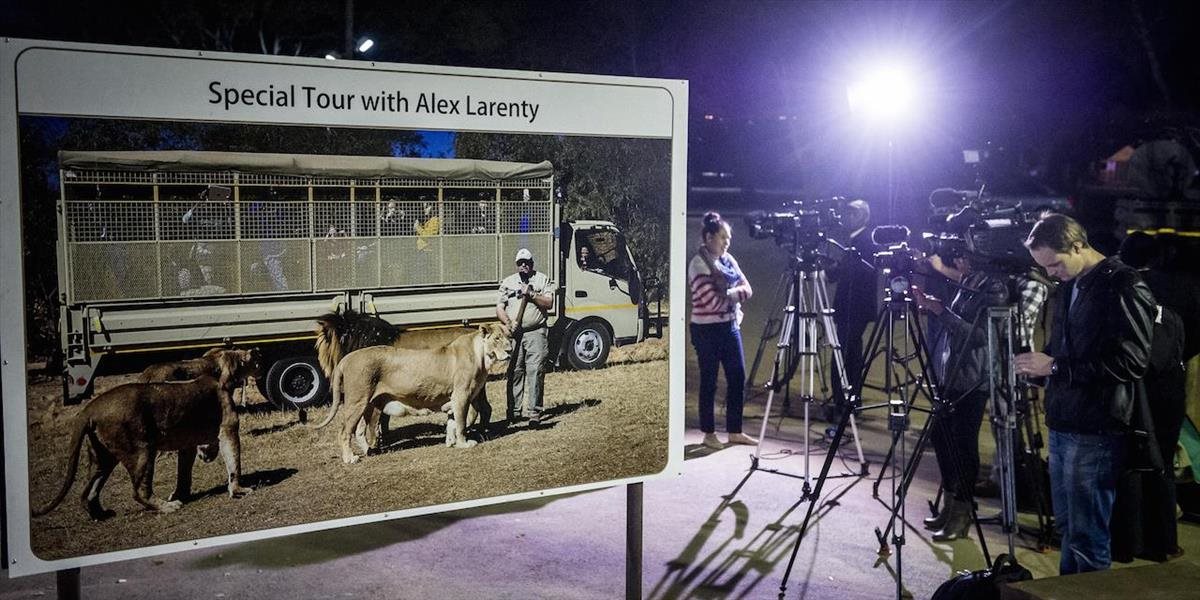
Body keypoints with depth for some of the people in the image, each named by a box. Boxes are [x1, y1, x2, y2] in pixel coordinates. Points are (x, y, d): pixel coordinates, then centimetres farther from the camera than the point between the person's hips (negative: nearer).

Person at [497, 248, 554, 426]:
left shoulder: (542, 279, 10)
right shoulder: (508, 282, 15)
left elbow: (549, 303, 1)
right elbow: (499, 308, 10)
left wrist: (531, 294, -11)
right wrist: (508, 323, -7)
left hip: (536, 333, -2)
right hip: (514, 333, 2)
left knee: (535, 372, -8)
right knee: (514, 372, 2)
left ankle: (534, 413, -9)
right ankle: (514, 411, 8)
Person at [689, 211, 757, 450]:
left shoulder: (728, 259, 10)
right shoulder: (699, 263, -13)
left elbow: (747, 289, 7)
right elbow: (711, 300, -21)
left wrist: (728, 293, -12)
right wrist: (735, 293, -6)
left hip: (730, 325, 7)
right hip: (707, 329, -7)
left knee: (738, 378, 8)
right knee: (709, 382, 2)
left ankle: (735, 431, 18)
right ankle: (709, 433, 14)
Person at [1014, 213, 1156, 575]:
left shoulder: (1124, 287, -12)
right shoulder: (1070, 286, 14)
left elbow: (1132, 362, -19)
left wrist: (1054, 366, -19)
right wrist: (1037, 366, 3)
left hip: (1095, 432, -9)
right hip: (1062, 424, 9)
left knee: (1087, 535, -4)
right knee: (1066, 526, 17)